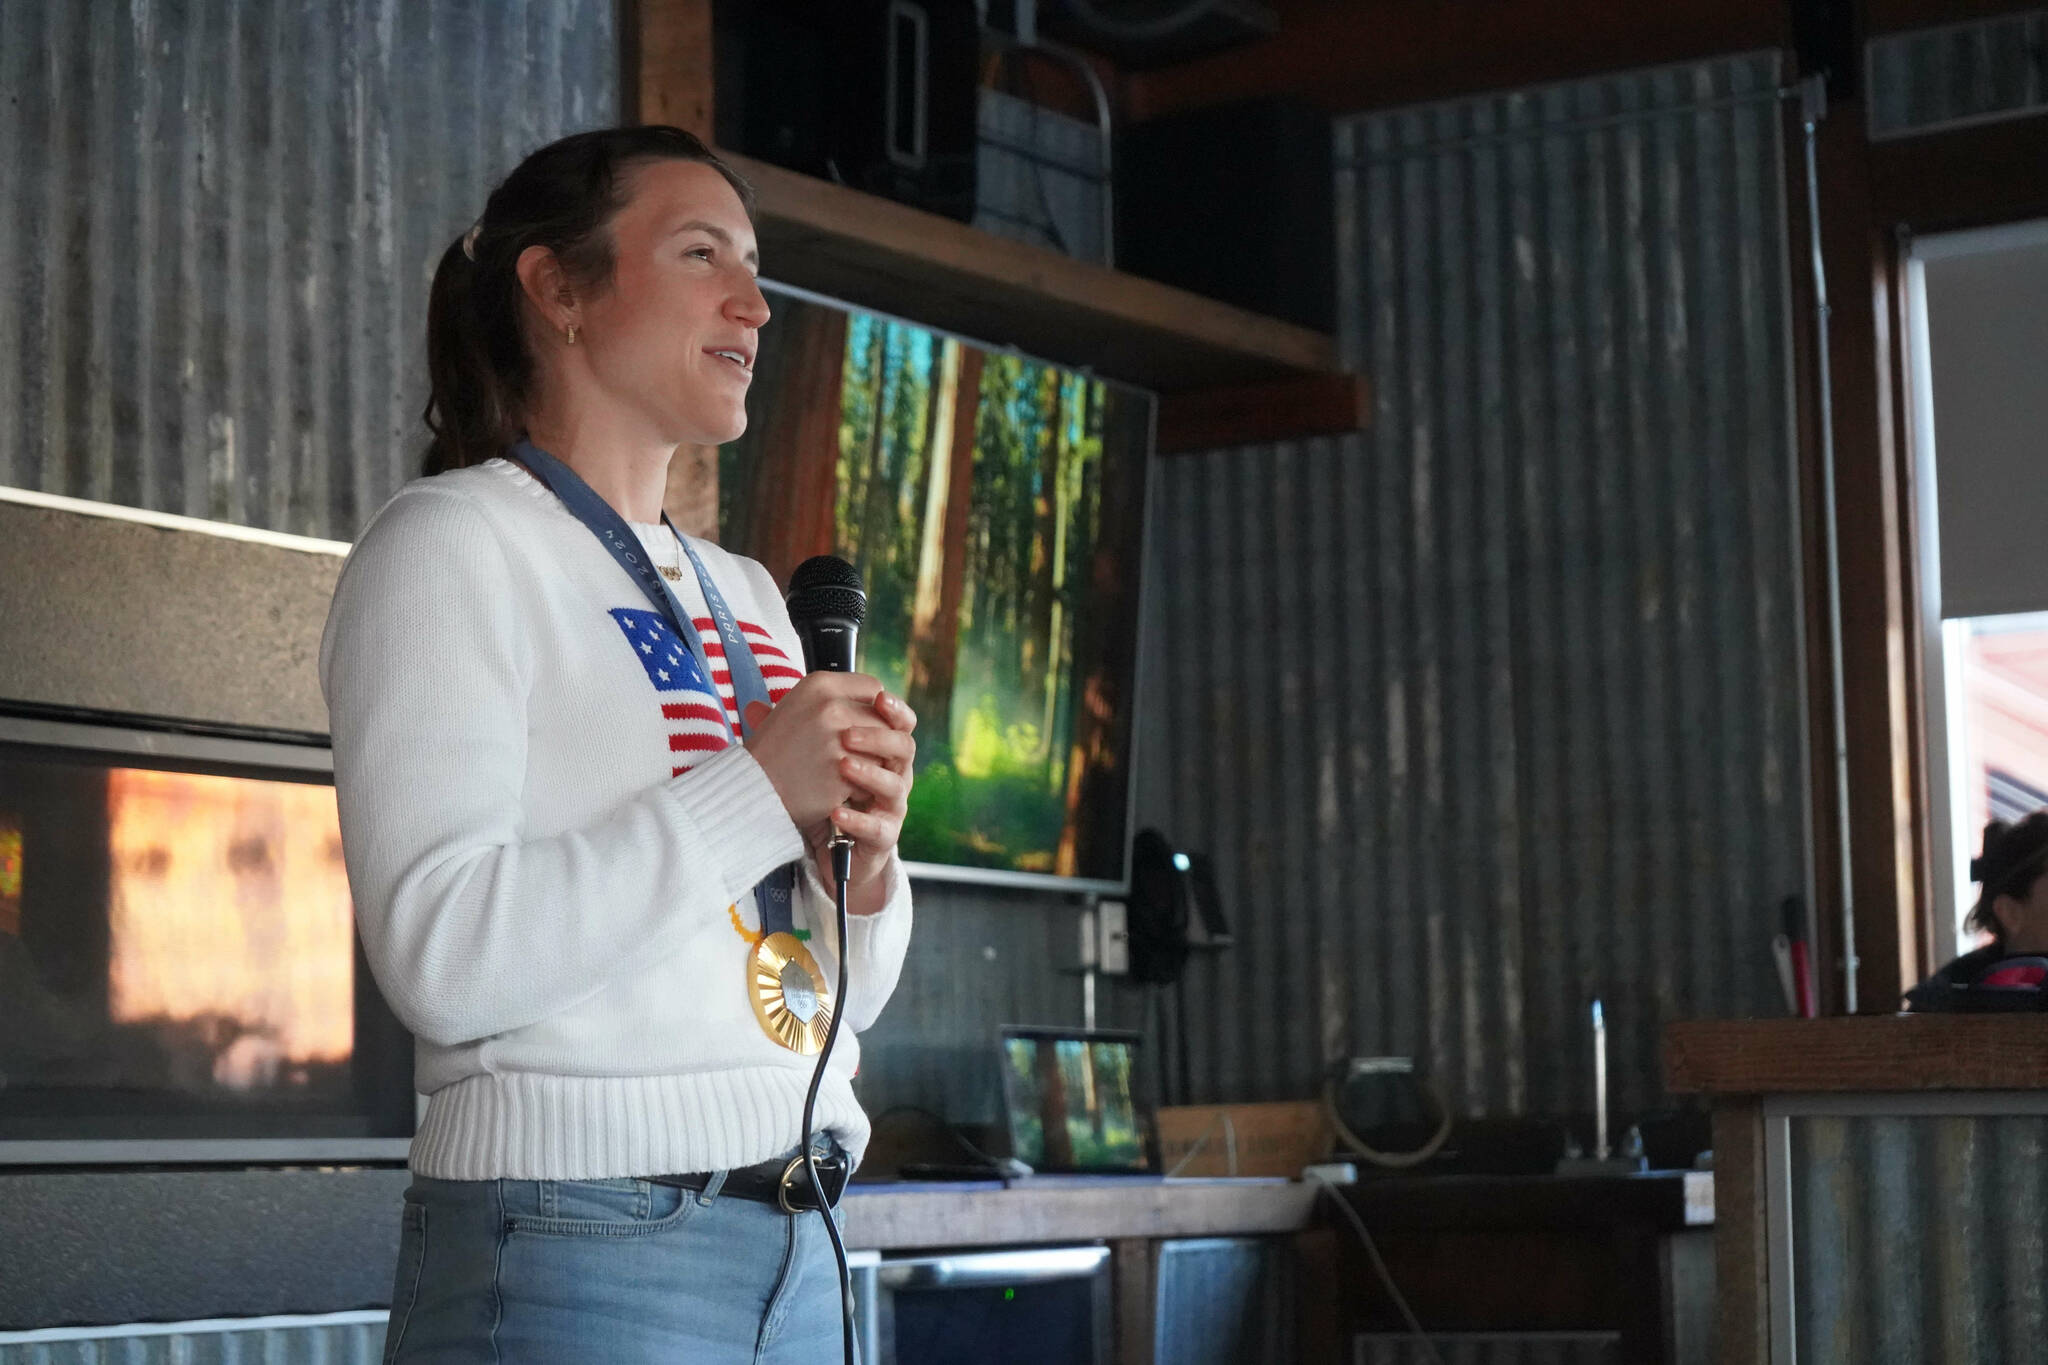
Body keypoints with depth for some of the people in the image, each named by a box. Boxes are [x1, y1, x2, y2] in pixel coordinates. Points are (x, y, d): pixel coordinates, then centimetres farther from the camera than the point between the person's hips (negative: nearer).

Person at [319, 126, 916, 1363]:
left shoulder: (748, 596, 17)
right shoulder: (453, 542, -4)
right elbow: (442, 955, -18)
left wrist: (867, 863, -3)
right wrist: (758, 791, -16)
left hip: (796, 1251, 7)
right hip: (575, 1258, -7)